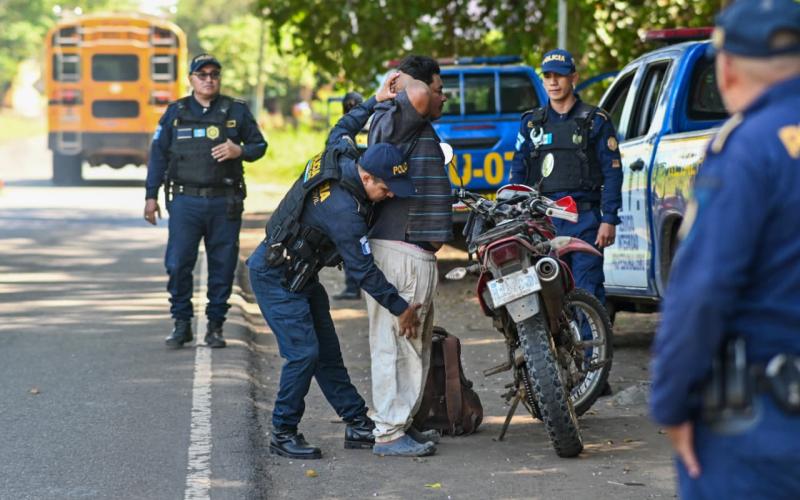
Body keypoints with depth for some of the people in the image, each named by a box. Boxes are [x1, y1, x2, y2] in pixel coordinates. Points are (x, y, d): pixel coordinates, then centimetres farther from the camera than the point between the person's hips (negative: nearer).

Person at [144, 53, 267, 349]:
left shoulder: (236, 111, 7)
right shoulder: (175, 112, 8)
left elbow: (259, 145, 12)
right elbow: (159, 155, 10)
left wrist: (240, 151, -11)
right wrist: (151, 196, 5)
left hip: (224, 202, 0)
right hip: (185, 200, 0)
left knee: (223, 266, 3)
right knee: (178, 263, -5)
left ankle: (216, 325, 13)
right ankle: (181, 324, 8)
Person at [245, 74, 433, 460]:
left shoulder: (339, 154, -8)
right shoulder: (344, 211, -32)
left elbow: (342, 129, 18)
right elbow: (363, 270, -26)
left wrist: (376, 101, 17)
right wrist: (400, 308, -18)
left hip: (299, 274, 10)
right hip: (276, 278, -10)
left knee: (327, 351, 9)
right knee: (304, 353, -13)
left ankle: (358, 424, 12)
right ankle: (283, 434, -1)